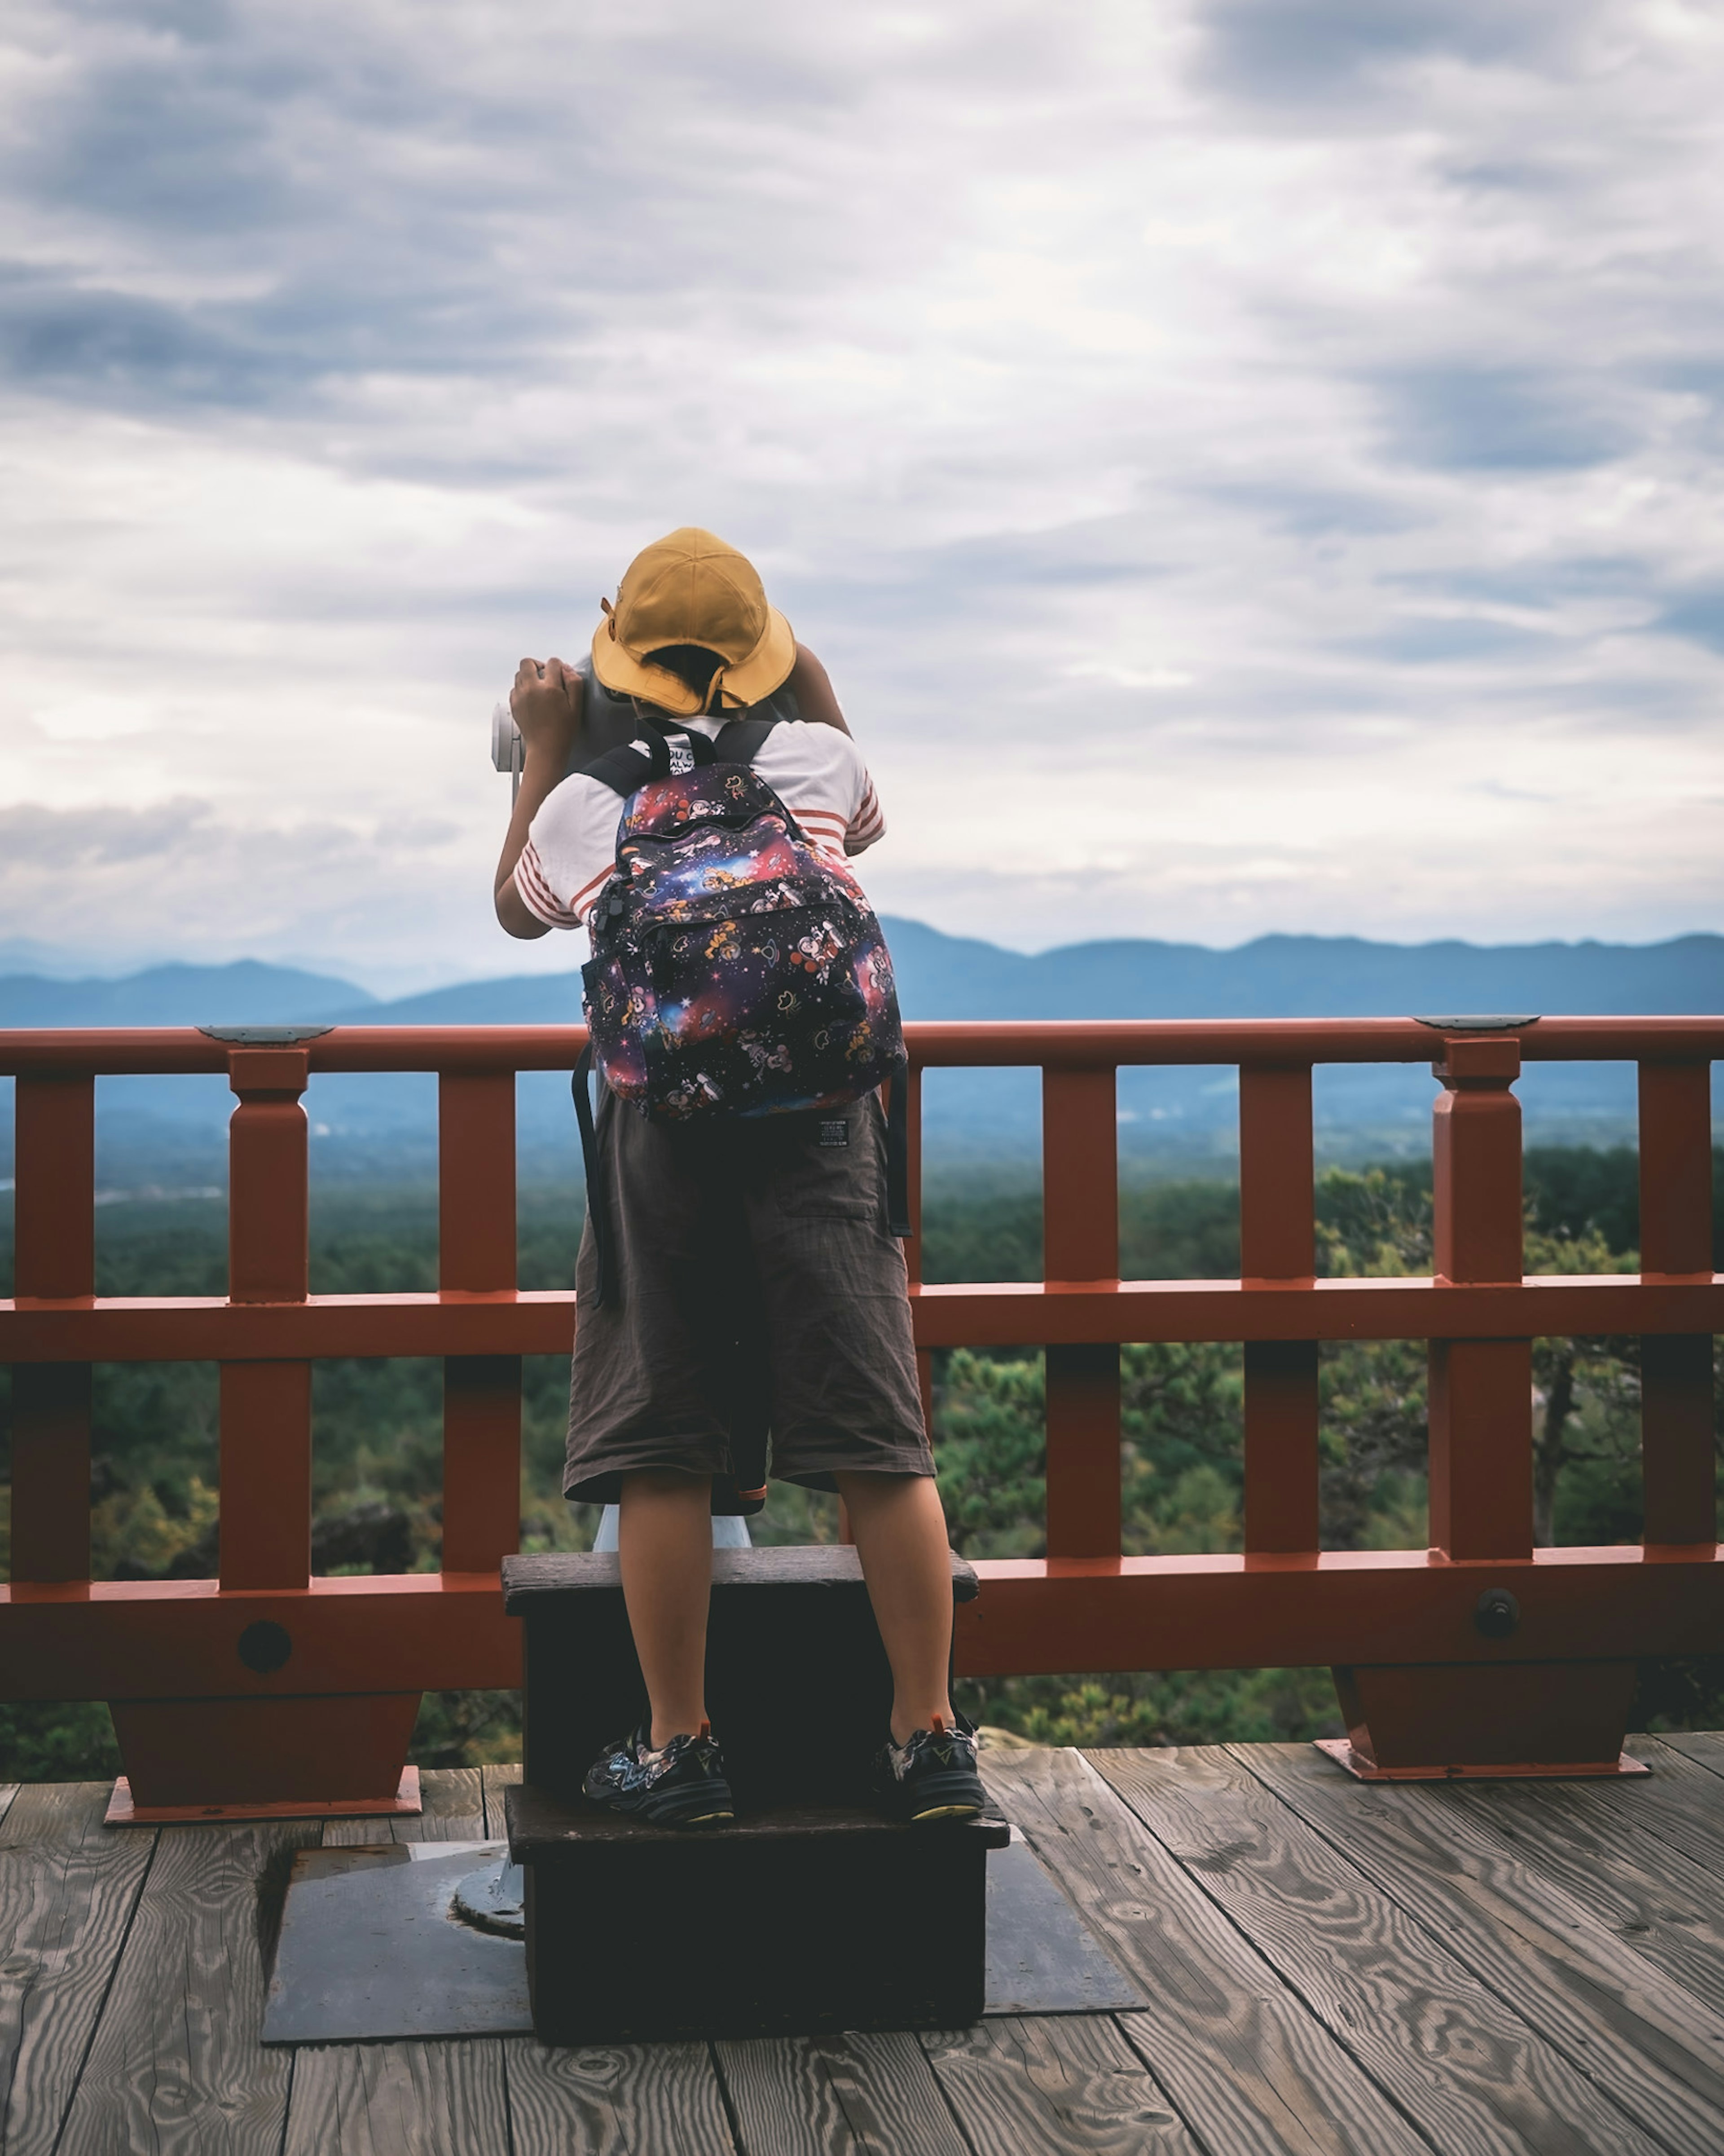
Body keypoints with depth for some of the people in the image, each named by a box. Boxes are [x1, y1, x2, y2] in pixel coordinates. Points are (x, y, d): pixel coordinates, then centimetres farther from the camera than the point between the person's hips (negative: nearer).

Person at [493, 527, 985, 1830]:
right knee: (881, 1441, 3)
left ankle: (680, 1749, 9)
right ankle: (931, 1739, 6)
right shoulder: (818, 759, 11)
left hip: (660, 1124, -1)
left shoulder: (585, 801, 8)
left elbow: (517, 908, 31)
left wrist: (545, 748, 37)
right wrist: (807, 680, 44)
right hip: (819, 1114, 1)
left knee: (660, 1454, 6)